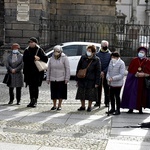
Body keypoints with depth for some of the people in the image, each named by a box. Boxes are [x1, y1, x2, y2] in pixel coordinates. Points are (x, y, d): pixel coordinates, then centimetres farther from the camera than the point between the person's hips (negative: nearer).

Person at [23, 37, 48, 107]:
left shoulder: (39, 50, 2)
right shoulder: (27, 50, 10)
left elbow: (45, 59, -1)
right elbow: (24, 59, -6)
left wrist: (39, 58, -17)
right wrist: (33, 58, -15)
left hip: (37, 72, -3)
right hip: (28, 71, 3)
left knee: (35, 86, -5)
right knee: (31, 86, 6)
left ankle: (35, 101, 1)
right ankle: (32, 100, 15)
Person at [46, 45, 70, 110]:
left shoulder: (64, 58, -5)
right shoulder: (51, 59, 7)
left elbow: (67, 69, -6)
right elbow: (49, 69, 12)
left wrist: (67, 78, -10)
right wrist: (48, 78, 9)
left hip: (61, 79, -3)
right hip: (53, 79, 3)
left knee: (61, 93, 2)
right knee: (54, 93, 6)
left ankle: (59, 105, 14)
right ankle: (54, 105, 18)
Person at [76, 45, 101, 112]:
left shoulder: (96, 60, -6)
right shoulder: (83, 58, 2)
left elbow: (98, 72, -4)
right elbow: (78, 68, 8)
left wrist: (97, 82, -9)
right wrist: (77, 79, 6)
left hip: (91, 81, -3)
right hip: (82, 80, 3)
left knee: (90, 95, 5)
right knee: (81, 94, 9)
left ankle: (89, 107, 22)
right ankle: (82, 106, 25)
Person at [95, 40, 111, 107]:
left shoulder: (110, 54, 1)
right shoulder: (97, 54, 4)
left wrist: (104, 72, -13)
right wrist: (99, 72, -10)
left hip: (106, 74, -1)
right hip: (98, 74, 1)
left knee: (106, 89, 5)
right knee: (98, 89, 5)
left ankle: (106, 102, 13)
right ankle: (98, 102, 12)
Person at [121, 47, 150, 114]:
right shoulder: (134, 60, 5)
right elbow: (130, 69, 2)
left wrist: (143, 74, -17)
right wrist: (136, 74, -12)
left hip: (143, 81, 0)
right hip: (133, 80, 1)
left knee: (141, 94, 3)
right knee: (132, 93, -2)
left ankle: (140, 108, 11)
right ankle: (131, 108, 5)